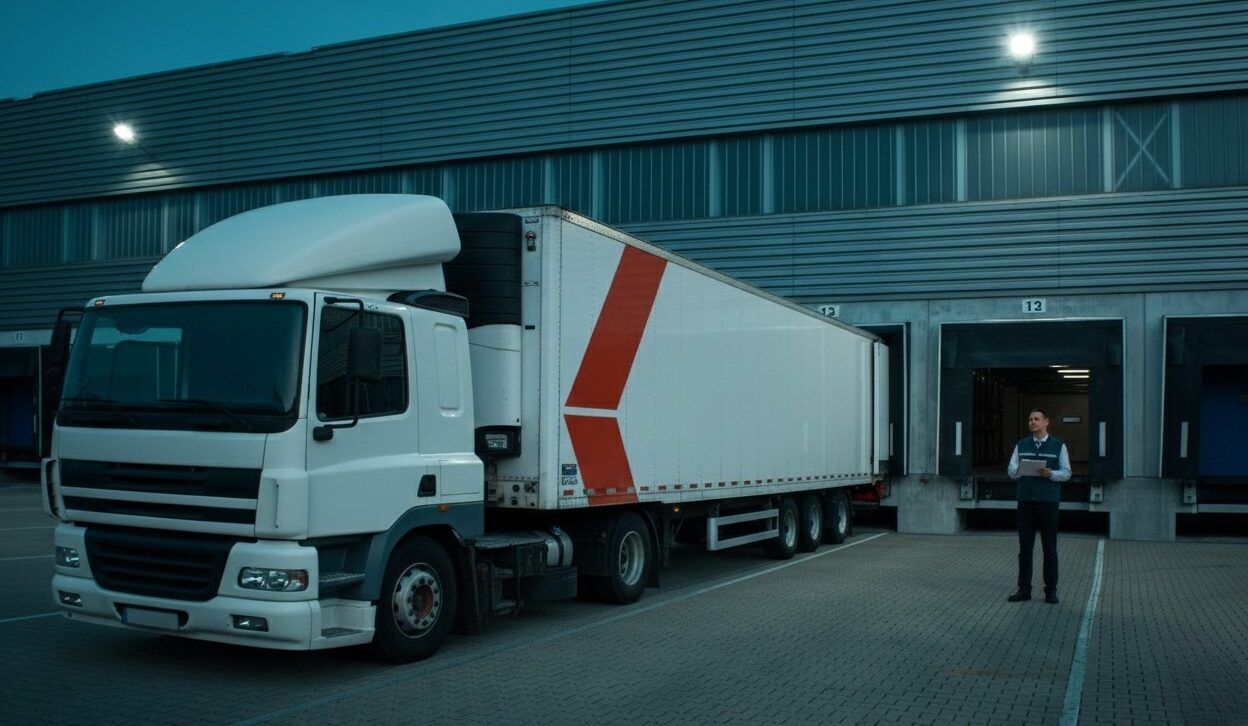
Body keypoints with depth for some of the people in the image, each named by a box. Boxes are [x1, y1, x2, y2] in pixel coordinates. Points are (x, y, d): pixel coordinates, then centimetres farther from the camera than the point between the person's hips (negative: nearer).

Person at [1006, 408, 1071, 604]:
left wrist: (1051, 474, -17)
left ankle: (1051, 591, 8)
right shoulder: (1021, 445, 13)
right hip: (1026, 501, 2)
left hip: (1048, 501, -2)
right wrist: (1020, 470, -14)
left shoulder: (1058, 446, 6)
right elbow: (1011, 471, 9)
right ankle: (1024, 589, 6)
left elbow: (1066, 473, 3)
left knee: (1050, 548, 1)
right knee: (1025, 547, 1)